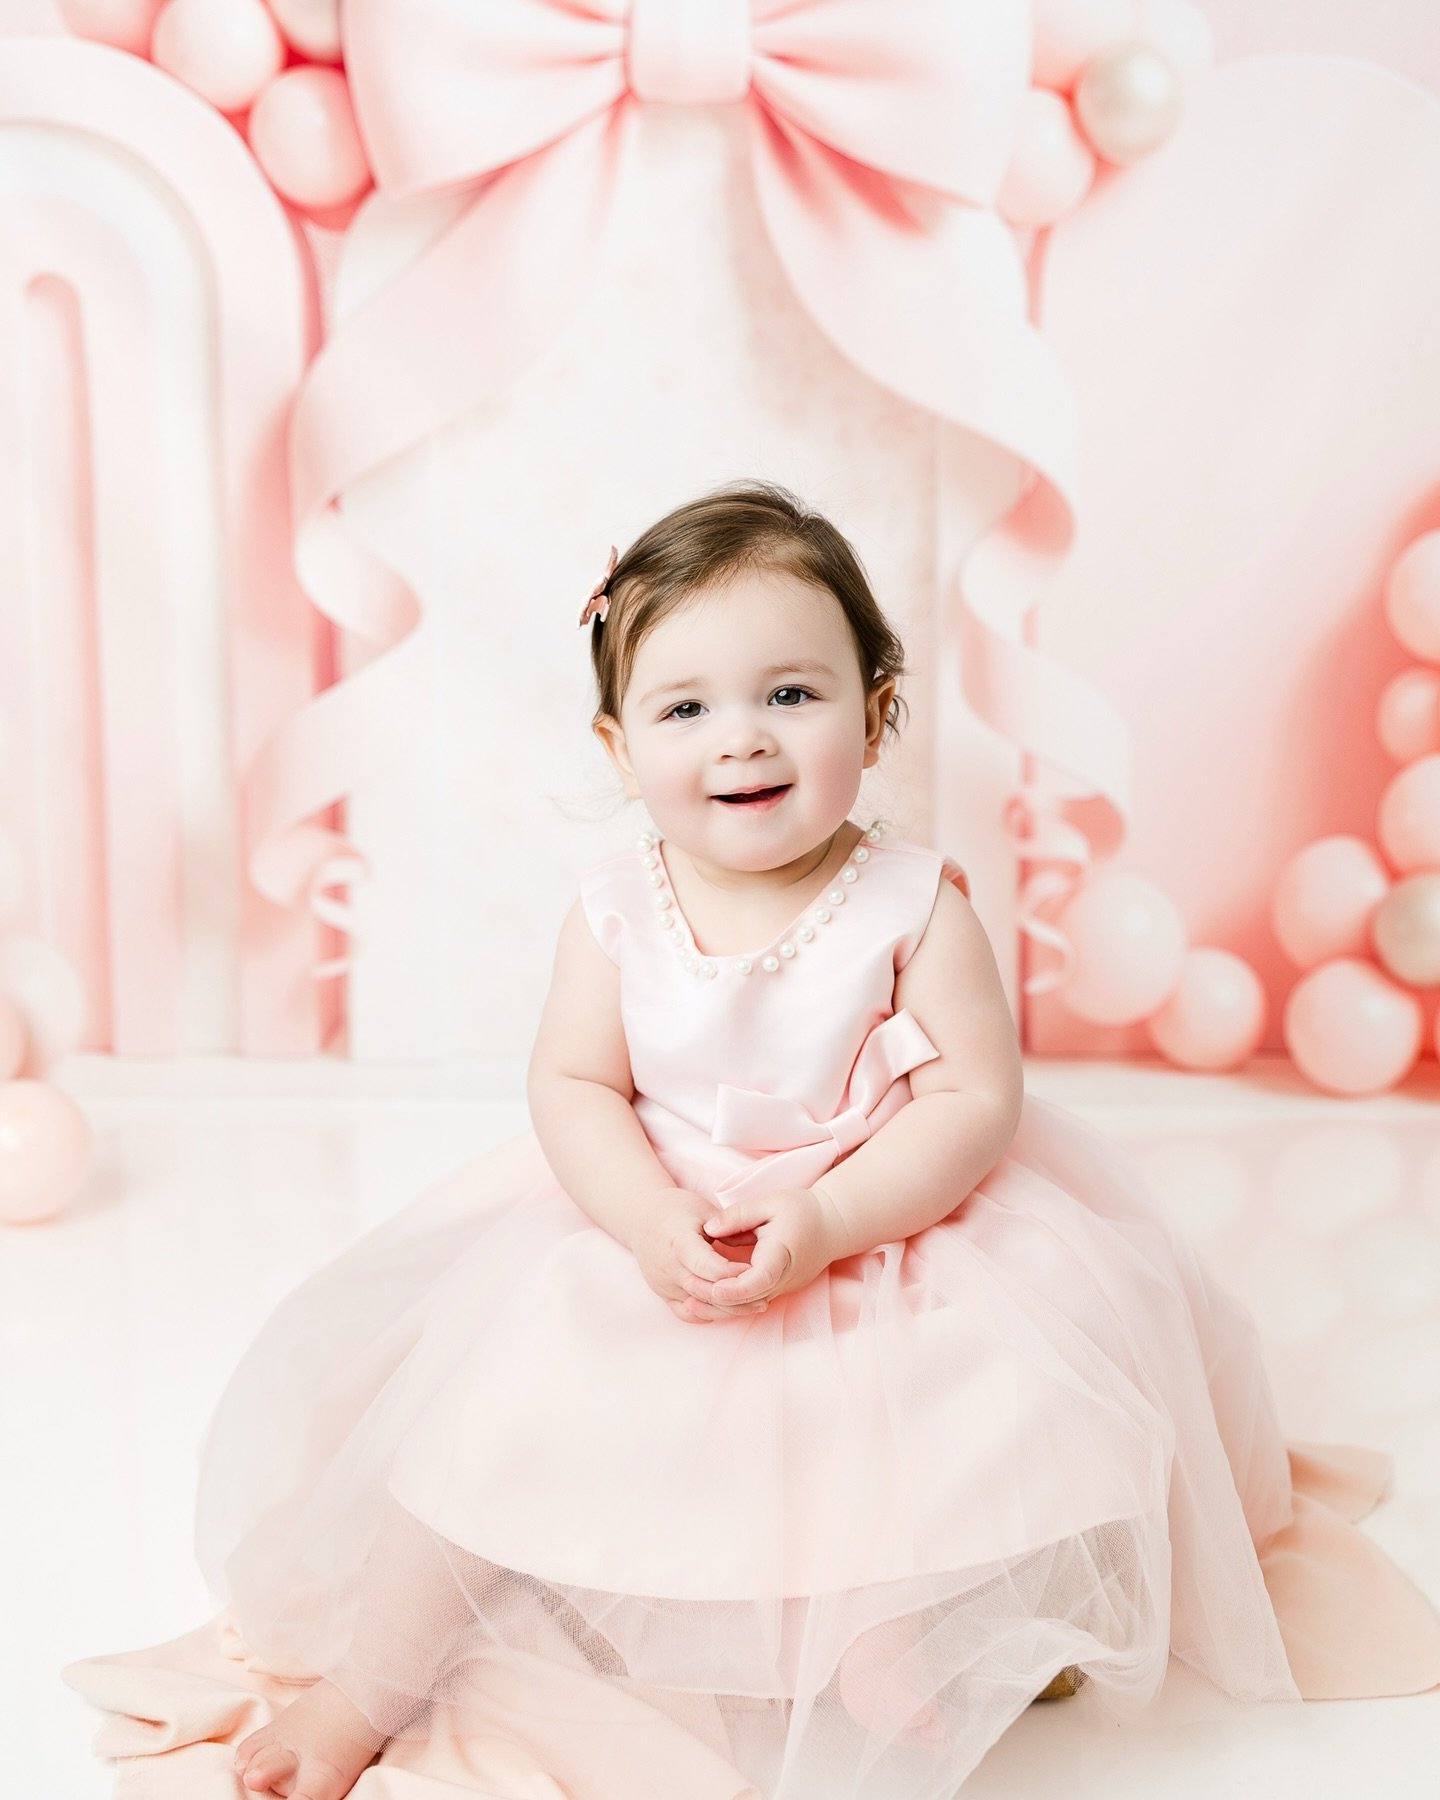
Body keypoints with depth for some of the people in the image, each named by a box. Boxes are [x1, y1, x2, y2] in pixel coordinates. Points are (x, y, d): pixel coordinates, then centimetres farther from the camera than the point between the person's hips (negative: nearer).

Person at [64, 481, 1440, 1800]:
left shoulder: (913, 903, -11)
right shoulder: (615, 908, -5)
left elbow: (977, 1102, -14)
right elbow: (573, 1084, -4)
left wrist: (821, 1225, -26)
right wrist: (653, 1222, -23)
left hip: (887, 1234, -1)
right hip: (642, 1240, 2)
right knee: (492, 1398, -9)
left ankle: (897, 1629, 3)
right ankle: (367, 1683, 8)